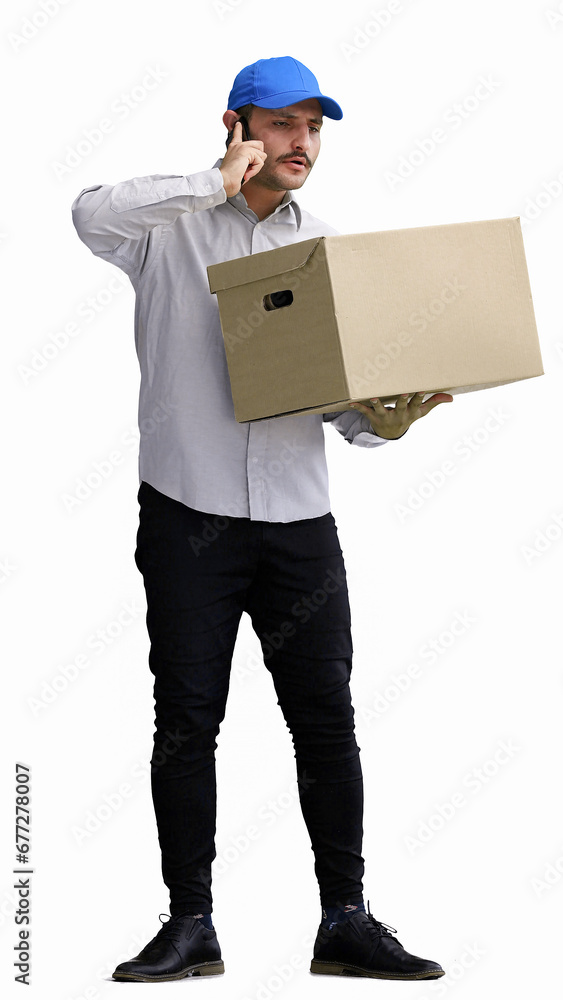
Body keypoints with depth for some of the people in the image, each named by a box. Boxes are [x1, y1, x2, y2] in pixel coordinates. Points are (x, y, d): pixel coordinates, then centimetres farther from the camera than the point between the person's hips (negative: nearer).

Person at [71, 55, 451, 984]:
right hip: (190, 513, -3)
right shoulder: (176, 227, 2)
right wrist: (219, 183, -17)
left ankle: (346, 920, 12)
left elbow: (345, 396, 13)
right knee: (187, 722, 2)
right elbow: (92, 214, -22)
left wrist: (383, 420, -8)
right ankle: (190, 925, 11)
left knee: (327, 719, 3)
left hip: (299, 515, 3)